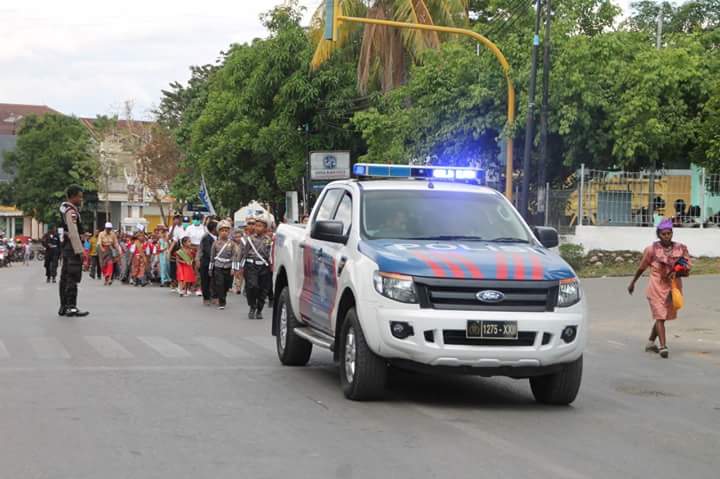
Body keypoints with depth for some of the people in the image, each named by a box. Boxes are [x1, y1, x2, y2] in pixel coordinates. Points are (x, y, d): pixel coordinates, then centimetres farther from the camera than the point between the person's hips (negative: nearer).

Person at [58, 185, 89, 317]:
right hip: (73, 247, -10)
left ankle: (63, 307, 16)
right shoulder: (71, 212, -16)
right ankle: (71, 307, -12)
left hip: (66, 247, 10)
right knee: (73, 277, -10)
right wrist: (79, 251, -23)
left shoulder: (66, 208, 14)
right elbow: (73, 233, -23)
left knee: (65, 277, 12)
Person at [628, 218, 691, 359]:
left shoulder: (681, 249, -1)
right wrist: (633, 282, 17)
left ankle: (651, 342, 33)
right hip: (656, 287, -4)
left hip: (673, 287, 4)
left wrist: (677, 273, -21)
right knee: (660, 316, -12)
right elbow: (642, 268, 7)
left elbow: (687, 271, 0)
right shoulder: (652, 249, -7)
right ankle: (663, 346, -19)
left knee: (663, 316, 15)